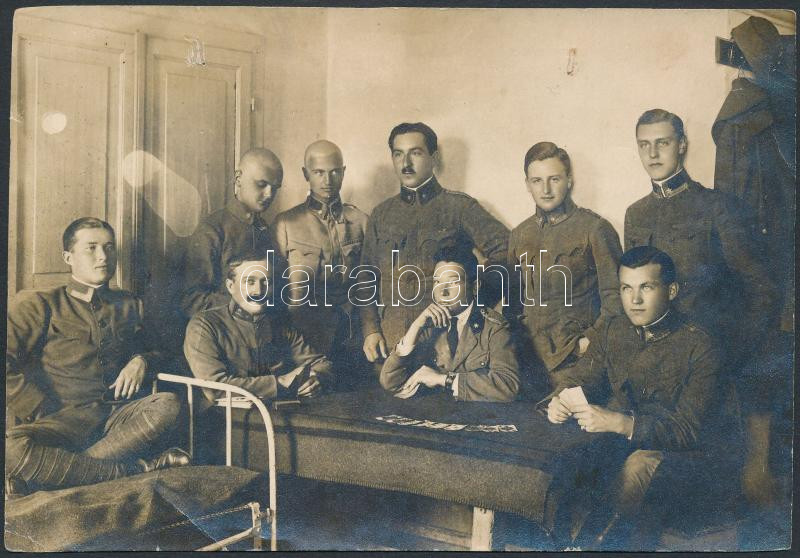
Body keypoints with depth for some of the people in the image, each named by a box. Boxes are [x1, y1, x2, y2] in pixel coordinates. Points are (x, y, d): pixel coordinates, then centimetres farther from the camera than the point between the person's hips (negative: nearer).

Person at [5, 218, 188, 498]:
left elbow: (155, 349, 32)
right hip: (62, 419, -3)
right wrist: (43, 412, -9)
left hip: (117, 416, 3)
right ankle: (137, 469, -24)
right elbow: (7, 362, -1)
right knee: (13, 450, -36)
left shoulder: (129, 305, 23)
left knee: (167, 405, -30)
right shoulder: (39, 304, 10)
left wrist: (141, 361, 6)